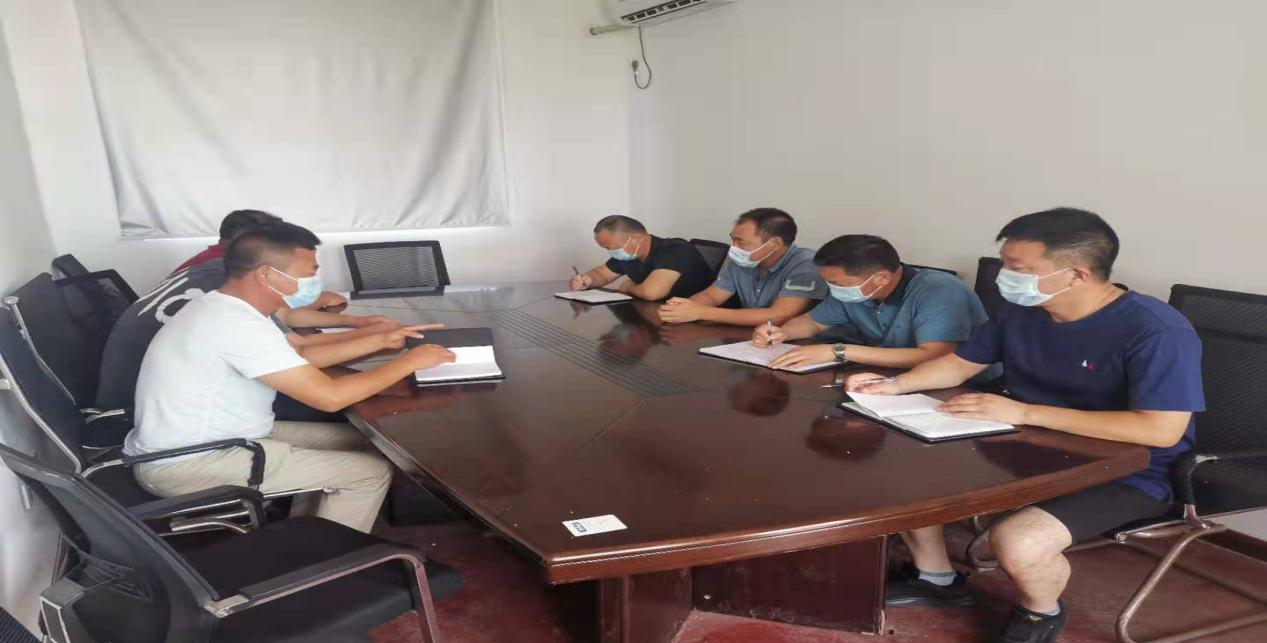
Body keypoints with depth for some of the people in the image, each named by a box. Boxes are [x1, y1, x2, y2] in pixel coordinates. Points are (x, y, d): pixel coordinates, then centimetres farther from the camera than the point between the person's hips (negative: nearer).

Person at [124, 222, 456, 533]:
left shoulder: (223, 307, 6)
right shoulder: (239, 325, -26)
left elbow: (298, 357, 16)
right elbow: (330, 396, -28)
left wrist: (379, 341, 10)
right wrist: (409, 361, -16)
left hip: (191, 444, 10)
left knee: (352, 439, 13)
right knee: (371, 471, -9)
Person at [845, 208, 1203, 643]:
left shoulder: (1156, 332, -24)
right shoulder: (1020, 311, -3)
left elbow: (1161, 430, -31)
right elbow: (961, 363, 9)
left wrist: (1023, 412, -31)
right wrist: (895, 385, -11)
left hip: (1127, 474, -7)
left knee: (1017, 542, -32)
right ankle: (937, 579, 21)